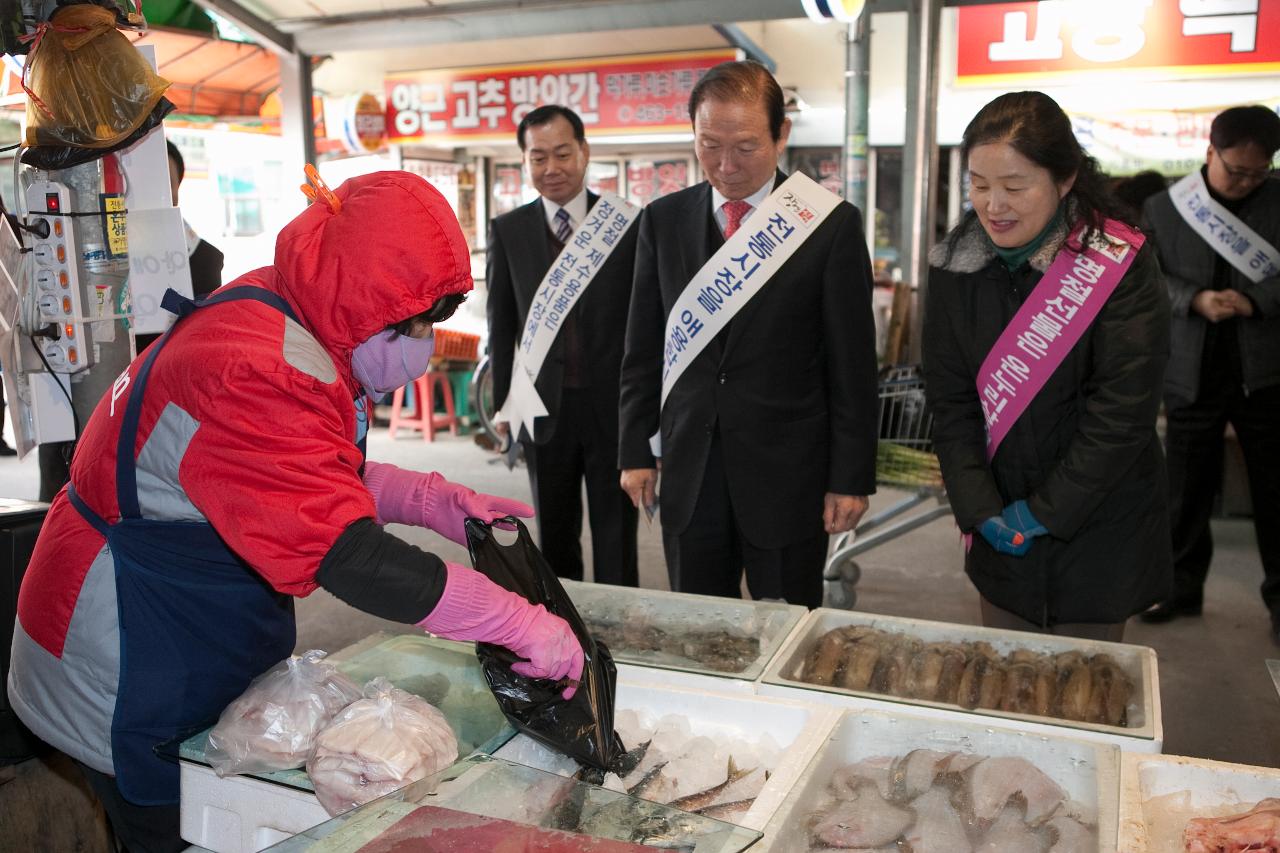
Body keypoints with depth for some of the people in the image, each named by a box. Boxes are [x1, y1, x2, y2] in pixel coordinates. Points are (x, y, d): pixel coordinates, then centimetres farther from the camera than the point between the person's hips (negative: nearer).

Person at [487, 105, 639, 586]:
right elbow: (501, 325, 7)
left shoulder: (627, 222, -2)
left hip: (614, 405, -2)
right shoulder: (508, 231, 3)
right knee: (554, 543, 15)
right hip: (544, 408, 2)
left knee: (616, 543, 6)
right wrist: (503, 402, 5)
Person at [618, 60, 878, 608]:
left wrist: (851, 479, -4)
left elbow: (852, 365, -3)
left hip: (788, 478, -2)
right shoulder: (663, 220, 5)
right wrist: (635, 450, 5)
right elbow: (643, 351, 9)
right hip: (689, 475, 3)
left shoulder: (832, 225, -4)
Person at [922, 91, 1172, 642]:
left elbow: (1123, 415, -17)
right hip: (999, 533, 3)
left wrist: (1044, 512, -16)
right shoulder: (956, 265, -3)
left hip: (1098, 531, -3)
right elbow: (949, 401, -4)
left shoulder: (1121, 267, -14)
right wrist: (980, 510, -11)